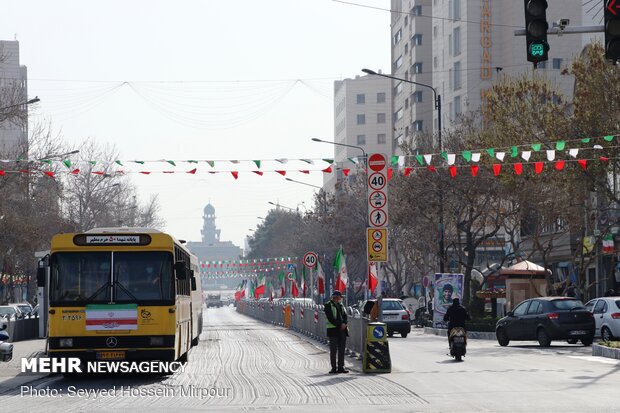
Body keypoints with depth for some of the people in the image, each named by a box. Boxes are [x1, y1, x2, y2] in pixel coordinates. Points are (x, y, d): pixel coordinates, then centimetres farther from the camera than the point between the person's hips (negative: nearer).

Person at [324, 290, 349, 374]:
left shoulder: (340, 305, 16)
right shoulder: (328, 305, -5)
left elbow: (344, 315, 14)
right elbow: (331, 318, -12)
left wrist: (344, 323, -6)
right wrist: (339, 325, -16)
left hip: (342, 329, 6)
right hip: (333, 329, -6)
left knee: (341, 350, 5)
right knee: (333, 350, -4)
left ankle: (341, 367, 9)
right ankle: (334, 368, 0)